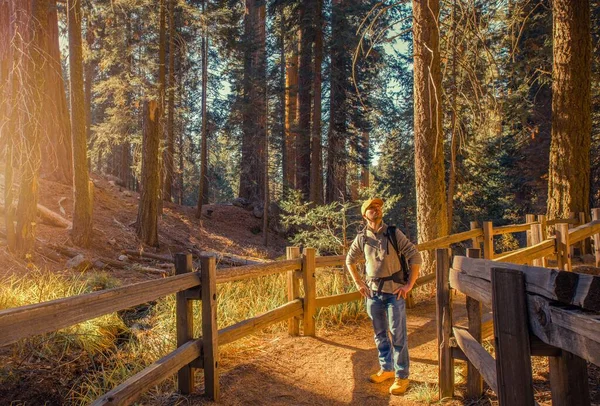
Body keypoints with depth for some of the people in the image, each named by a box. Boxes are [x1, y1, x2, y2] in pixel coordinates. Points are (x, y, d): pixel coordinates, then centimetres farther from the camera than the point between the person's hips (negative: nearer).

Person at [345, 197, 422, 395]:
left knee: (398, 335, 0)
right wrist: (358, 283, 11)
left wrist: (409, 284, -10)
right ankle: (386, 369, 30)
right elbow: (350, 260, 17)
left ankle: (401, 376, 11)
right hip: (373, 292, 4)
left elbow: (415, 257, -8)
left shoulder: (394, 233, -7)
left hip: (394, 291, -3)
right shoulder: (362, 238, 2)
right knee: (380, 334, 14)